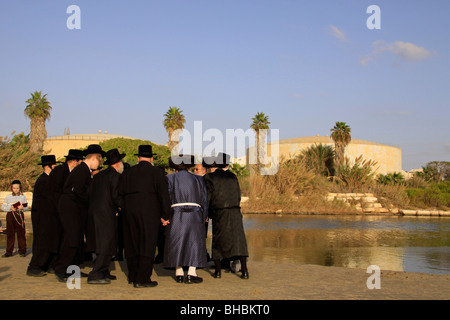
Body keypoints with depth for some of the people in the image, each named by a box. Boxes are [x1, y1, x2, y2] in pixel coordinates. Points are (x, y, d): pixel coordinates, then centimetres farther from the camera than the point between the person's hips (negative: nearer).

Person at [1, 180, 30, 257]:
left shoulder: (23, 196, 8)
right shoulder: (8, 197, 8)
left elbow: (27, 207, 9)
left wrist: (23, 208, -13)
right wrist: (10, 208, -11)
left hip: (19, 215, -1)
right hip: (10, 216, 1)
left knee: (21, 233, 1)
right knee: (10, 234, 2)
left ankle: (22, 251, 9)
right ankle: (9, 251, 9)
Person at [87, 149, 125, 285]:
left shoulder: (99, 175, 15)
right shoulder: (115, 175, -9)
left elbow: (90, 192, 13)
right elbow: (115, 195, -18)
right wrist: (123, 206, 2)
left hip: (95, 212, 9)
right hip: (106, 213, -9)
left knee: (103, 244, 17)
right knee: (106, 244, -5)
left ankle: (104, 272, 23)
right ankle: (95, 275, -7)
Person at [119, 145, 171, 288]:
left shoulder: (127, 173, 13)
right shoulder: (156, 172, 0)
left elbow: (120, 193, 9)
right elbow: (163, 194, -5)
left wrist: (123, 209, 17)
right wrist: (165, 215, -1)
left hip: (129, 211, 5)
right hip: (148, 211, -5)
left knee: (132, 244, 13)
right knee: (147, 244, -2)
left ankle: (133, 276, 22)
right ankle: (142, 279, -5)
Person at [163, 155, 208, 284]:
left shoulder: (170, 178, 5)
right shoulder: (197, 179, 11)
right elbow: (204, 200, 8)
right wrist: (203, 218, 11)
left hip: (176, 215, 0)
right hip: (194, 215, 0)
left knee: (177, 243, 8)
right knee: (194, 242, 4)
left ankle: (179, 273, 8)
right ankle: (191, 273, -5)